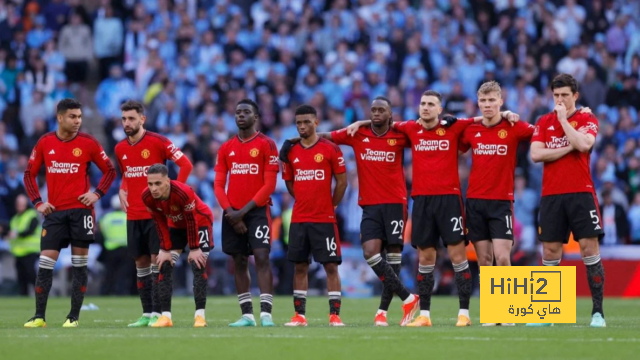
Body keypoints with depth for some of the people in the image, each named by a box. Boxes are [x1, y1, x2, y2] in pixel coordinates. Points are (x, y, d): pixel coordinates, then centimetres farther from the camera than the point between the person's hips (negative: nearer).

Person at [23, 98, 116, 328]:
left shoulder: (88, 143, -1)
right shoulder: (45, 143, 4)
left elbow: (109, 170, 7)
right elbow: (29, 174, 12)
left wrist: (97, 194, -5)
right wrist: (37, 202, 2)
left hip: (80, 210, -1)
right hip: (54, 212, 1)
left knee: (79, 264, 0)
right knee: (45, 263, -4)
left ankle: (74, 316, 6)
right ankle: (39, 317, 1)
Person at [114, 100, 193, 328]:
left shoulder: (157, 142, -9)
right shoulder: (120, 149, 9)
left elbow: (186, 164, -9)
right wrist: (122, 191, 7)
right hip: (133, 214, 6)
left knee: (156, 261, -8)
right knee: (141, 264, 7)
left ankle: (157, 313, -5)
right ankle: (146, 314, 11)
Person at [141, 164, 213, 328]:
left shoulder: (183, 192, -39)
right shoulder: (147, 197, -24)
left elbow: (191, 221, -27)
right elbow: (160, 223, -11)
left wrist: (194, 248, -21)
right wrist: (166, 250, -10)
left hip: (200, 222, -5)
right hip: (176, 225, 5)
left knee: (198, 265, -15)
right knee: (164, 265, -5)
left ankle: (200, 315, -10)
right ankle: (165, 316, -3)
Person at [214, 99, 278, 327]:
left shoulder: (266, 145, -2)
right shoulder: (226, 148, 11)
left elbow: (270, 184, -8)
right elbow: (219, 185, 9)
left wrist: (245, 210, -13)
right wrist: (230, 212, -7)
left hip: (257, 211, -5)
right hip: (233, 213, 5)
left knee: (262, 258, -14)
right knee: (239, 262, 5)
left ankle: (266, 314, -19)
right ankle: (247, 315, 9)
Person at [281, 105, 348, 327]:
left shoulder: (330, 149, -3)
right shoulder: (291, 152, 8)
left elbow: (342, 181, 0)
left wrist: (331, 206, 1)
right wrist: (304, 202, 10)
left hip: (324, 219, -4)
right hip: (299, 219, 4)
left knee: (331, 266, -4)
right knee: (300, 266, 5)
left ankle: (334, 315, -4)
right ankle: (299, 315, 9)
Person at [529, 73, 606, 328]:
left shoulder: (587, 120, 3)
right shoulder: (544, 122, 11)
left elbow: (584, 144, -17)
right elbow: (535, 154, -2)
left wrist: (564, 119, -10)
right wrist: (568, 148, -8)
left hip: (581, 194, -2)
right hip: (551, 196, 3)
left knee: (589, 248, -7)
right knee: (550, 252, 3)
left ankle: (597, 311, -4)